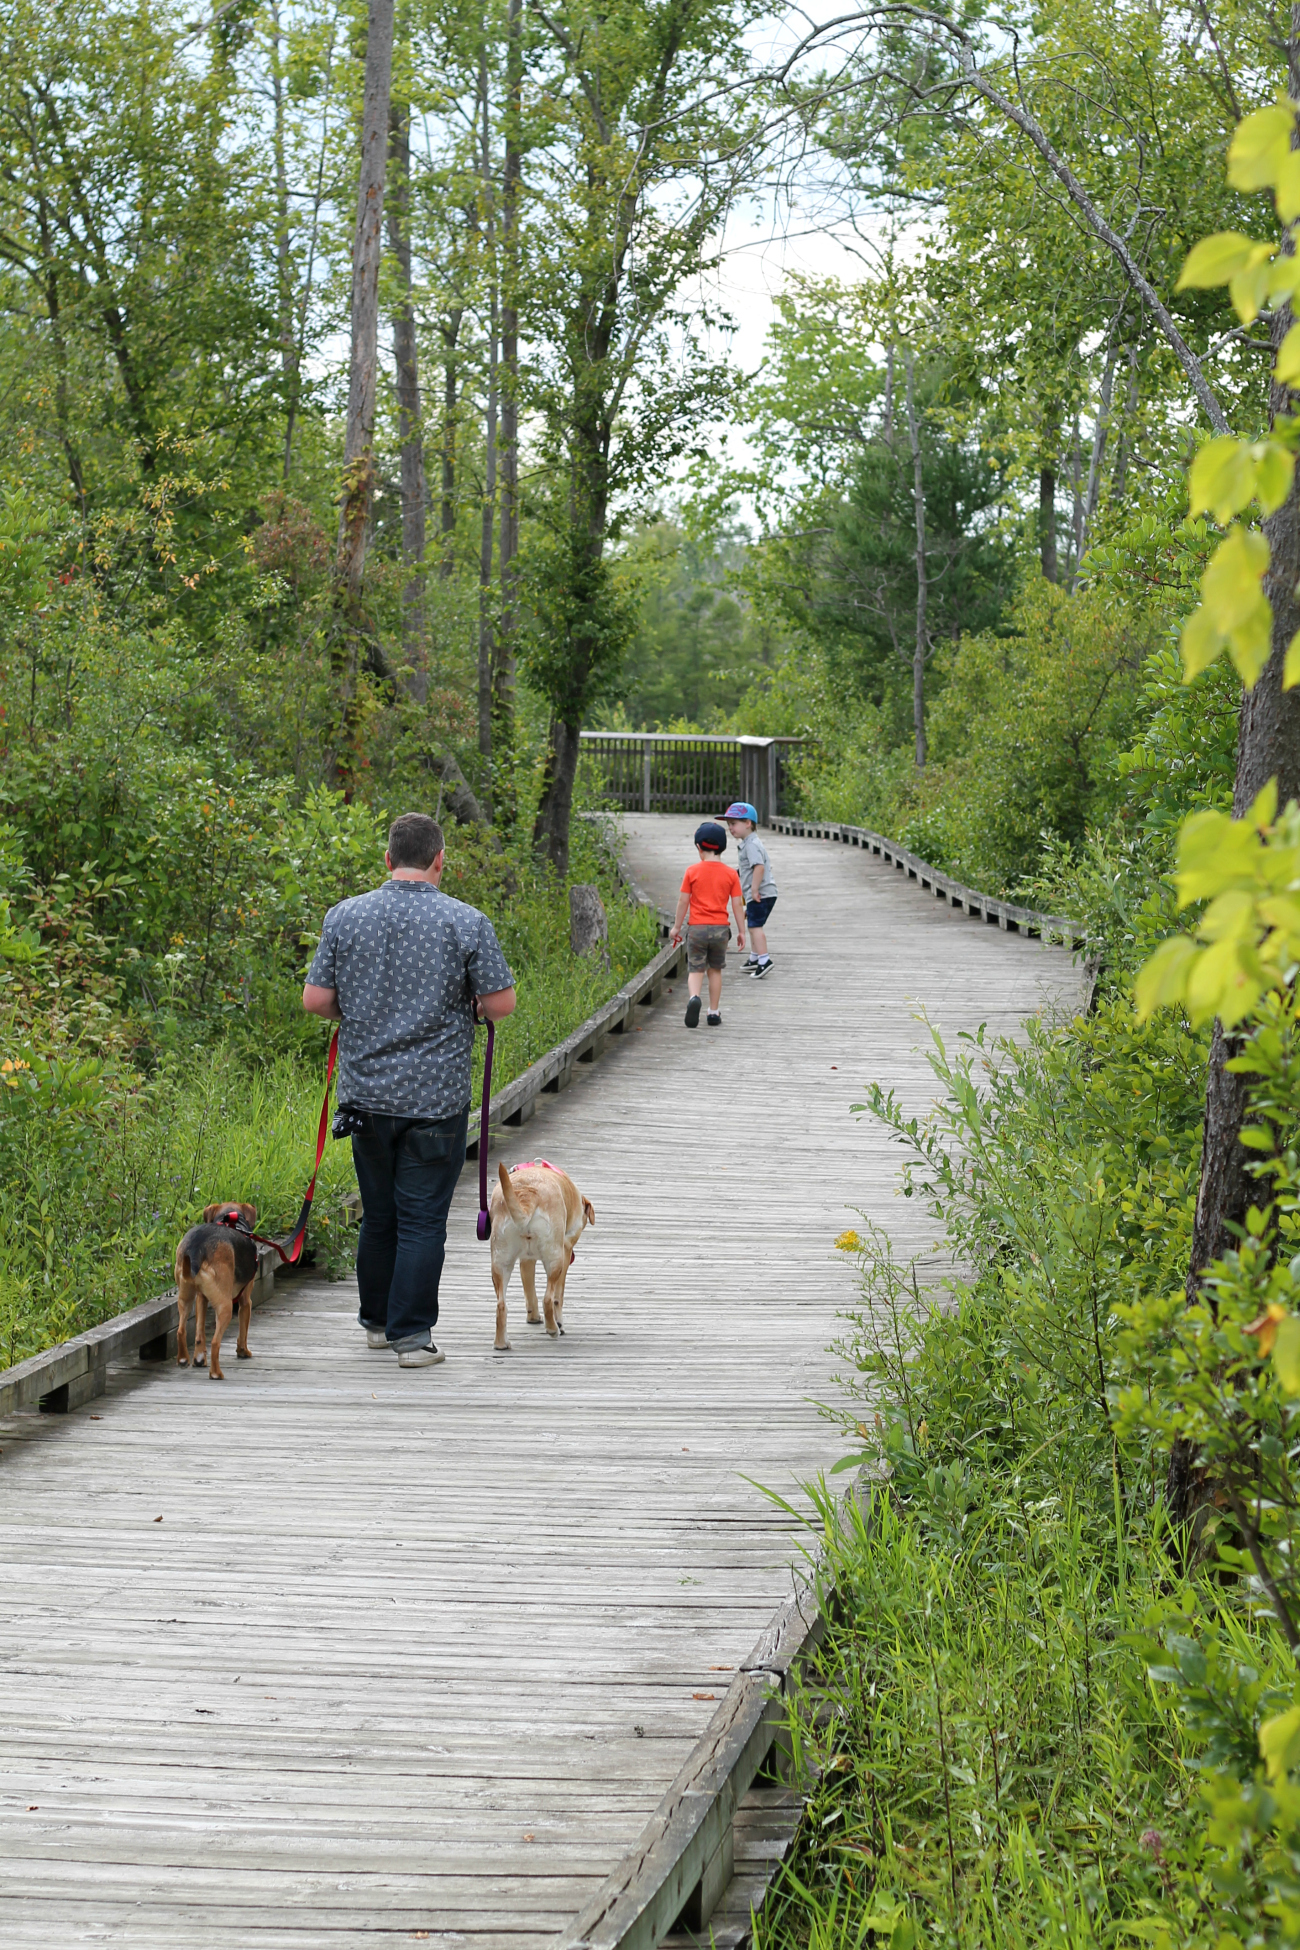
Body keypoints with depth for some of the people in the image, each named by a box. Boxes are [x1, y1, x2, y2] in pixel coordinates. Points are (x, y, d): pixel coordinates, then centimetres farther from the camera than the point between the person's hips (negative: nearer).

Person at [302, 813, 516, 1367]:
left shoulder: (345, 917, 0)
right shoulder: (466, 923, -8)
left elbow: (315, 999, -1)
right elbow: (501, 1002, -7)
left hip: (366, 1091, 3)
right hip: (436, 1095, -3)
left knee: (377, 1214, 16)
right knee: (422, 1219, 0)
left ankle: (378, 1322, 28)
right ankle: (412, 1335, -2)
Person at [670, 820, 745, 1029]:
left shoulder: (692, 871, -4)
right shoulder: (730, 874, 0)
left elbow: (683, 901, -1)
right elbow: (737, 904, 1)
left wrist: (677, 927, 9)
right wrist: (741, 931, 10)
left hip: (697, 927, -2)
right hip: (720, 928, 2)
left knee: (695, 970, 3)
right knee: (715, 970, 16)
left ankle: (694, 997, -27)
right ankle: (714, 1012, 19)